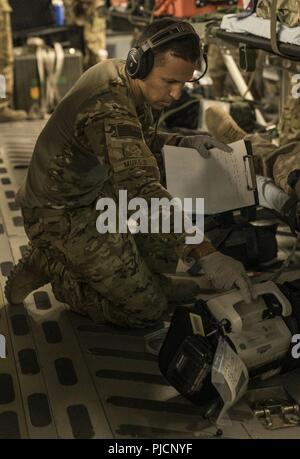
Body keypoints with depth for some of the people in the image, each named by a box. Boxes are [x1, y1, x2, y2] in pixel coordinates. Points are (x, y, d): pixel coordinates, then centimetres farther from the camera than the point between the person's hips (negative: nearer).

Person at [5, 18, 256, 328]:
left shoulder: (122, 75, -2)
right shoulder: (109, 108, -32)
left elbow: (141, 142, 15)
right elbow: (143, 189, -43)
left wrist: (183, 142, -4)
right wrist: (206, 254, -48)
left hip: (97, 192, 9)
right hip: (60, 215, -9)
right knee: (147, 309, -7)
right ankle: (49, 264, 3)